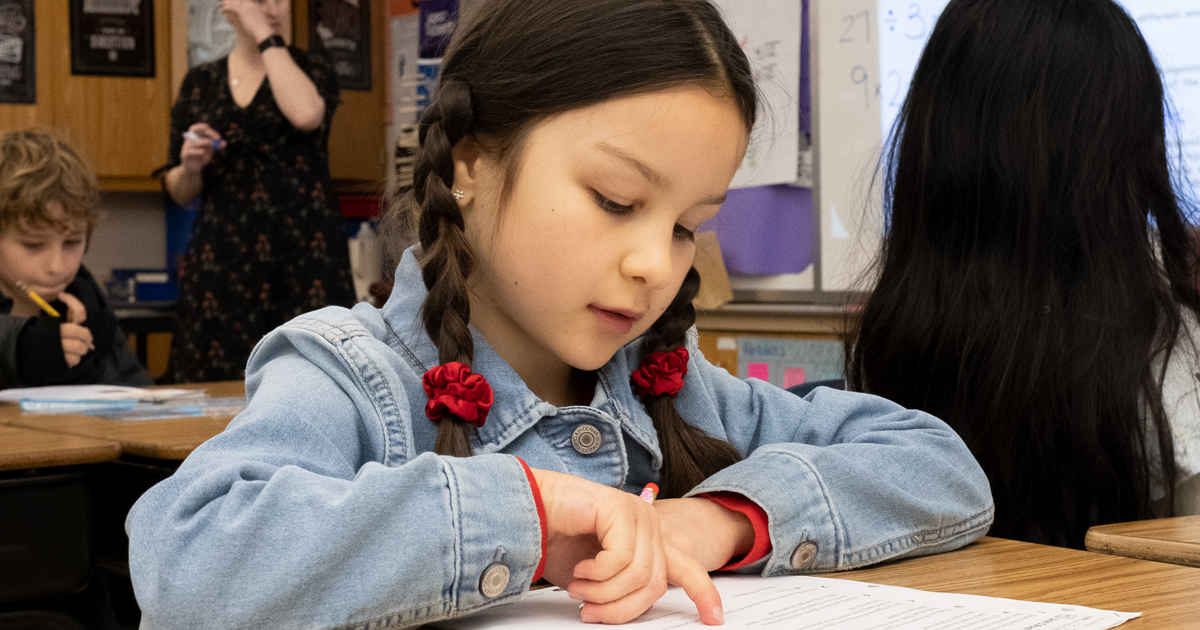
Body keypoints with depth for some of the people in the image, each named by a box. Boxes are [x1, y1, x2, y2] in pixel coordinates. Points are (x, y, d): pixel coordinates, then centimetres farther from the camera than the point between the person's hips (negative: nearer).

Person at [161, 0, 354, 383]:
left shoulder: (310, 69, 8)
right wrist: (190, 167, -6)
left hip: (302, 254, -2)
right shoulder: (200, 83, 12)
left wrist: (266, 37, -9)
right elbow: (180, 193, 16)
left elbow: (306, 115, -18)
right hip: (223, 261, 2)